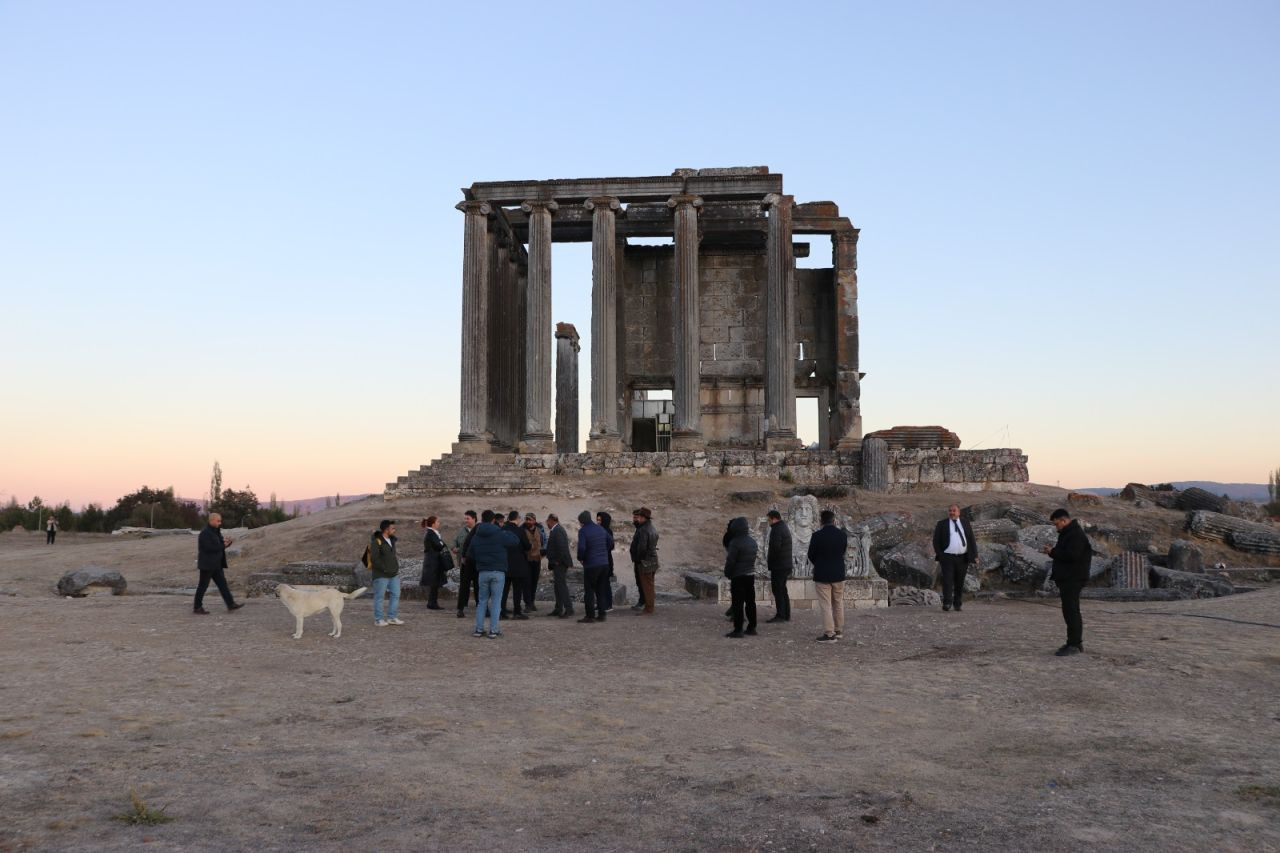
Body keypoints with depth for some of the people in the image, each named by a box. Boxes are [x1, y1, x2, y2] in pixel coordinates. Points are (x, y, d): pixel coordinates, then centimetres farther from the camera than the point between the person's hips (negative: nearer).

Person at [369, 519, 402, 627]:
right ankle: (378, 619, 10)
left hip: (394, 574, 8)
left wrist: (396, 566, 13)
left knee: (396, 595, 8)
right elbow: (374, 559, -19)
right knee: (379, 597, 2)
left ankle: (392, 617, 17)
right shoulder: (376, 541, -14)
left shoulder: (392, 540, 12)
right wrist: (385, 569, -18)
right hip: (381, 575, -8)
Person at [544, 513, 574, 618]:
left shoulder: (557, 530, -17)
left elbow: (561, 547, -24)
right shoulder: (556, 530, 16)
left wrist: (558, 561, -18)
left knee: (562, 586, -10)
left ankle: (569, 609, -9)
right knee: (558, 586, 15)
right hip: (557, 563, 11)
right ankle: (558, 609, 22)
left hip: (559, 563, -11)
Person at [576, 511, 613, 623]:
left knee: (589, 591, 2)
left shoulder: (583, 531, -11)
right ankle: (601, 615, 15)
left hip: (591, 565, -6)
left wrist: (580, 558, -4)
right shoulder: (600, 528, 9)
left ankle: (590, 616, 2)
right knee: (601, 590, 13)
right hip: (604, 563, 6)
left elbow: (581, 547, -21)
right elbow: (611, 542, 11)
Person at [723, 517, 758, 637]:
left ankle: (738, 630, -4)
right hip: (751, 575, 8)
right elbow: (753, 558, 11)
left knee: (737, 603, -3)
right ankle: (751, 628, 21)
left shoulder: (735, 542, -17)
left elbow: (730, 560, -16)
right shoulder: (752, 542, 7)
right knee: (750, 602, 14)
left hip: (738, 576, -8)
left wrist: (727, 573, -3)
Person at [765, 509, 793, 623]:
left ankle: (780, 615, -6)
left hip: (778, 565, -10)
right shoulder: (785, 527, 16)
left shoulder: (776, 530, -16)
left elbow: (774, 547, -24)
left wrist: (769, 561, -11)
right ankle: (786, 615, 20)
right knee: (783, 590, 16)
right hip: (787, 564, 10)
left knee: (777, 590, -6)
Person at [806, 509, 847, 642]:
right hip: (838, 574, 4)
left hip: (822, 575, -4)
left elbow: (811, 555, -5)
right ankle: (839, 630, 28)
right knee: (838, 604, 18)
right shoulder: (843, 535, -5)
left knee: (826, 605, 1)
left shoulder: (817, 535, -15)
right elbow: (843, 551, 7)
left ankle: (829, 634, 2)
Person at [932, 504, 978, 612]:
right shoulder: (941, 524, 4)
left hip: (962, 558, 3)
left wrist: (975, 555, 1)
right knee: (947, 580, -13)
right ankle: (947, 603, -17)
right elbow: (936, 541, 2)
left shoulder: (965, 523, 11)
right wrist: (939, 557, -8)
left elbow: (972, 539, 10)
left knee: (960, 582, 7)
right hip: (947, 557, -3)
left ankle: (957, 604, 16)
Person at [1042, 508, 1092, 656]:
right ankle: (1076, 642, 20)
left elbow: (1072, 555, -25)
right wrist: (1053, 551, 8)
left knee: (1071, 611, -11)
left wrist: (1053, 552, -15)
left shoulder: (1076, 535, -15)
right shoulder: (1068, 534, 19)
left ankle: (1074, 645, -10)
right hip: (1067, 579, 11)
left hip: (1073, 580, -11)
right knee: (1072, 611, 14)